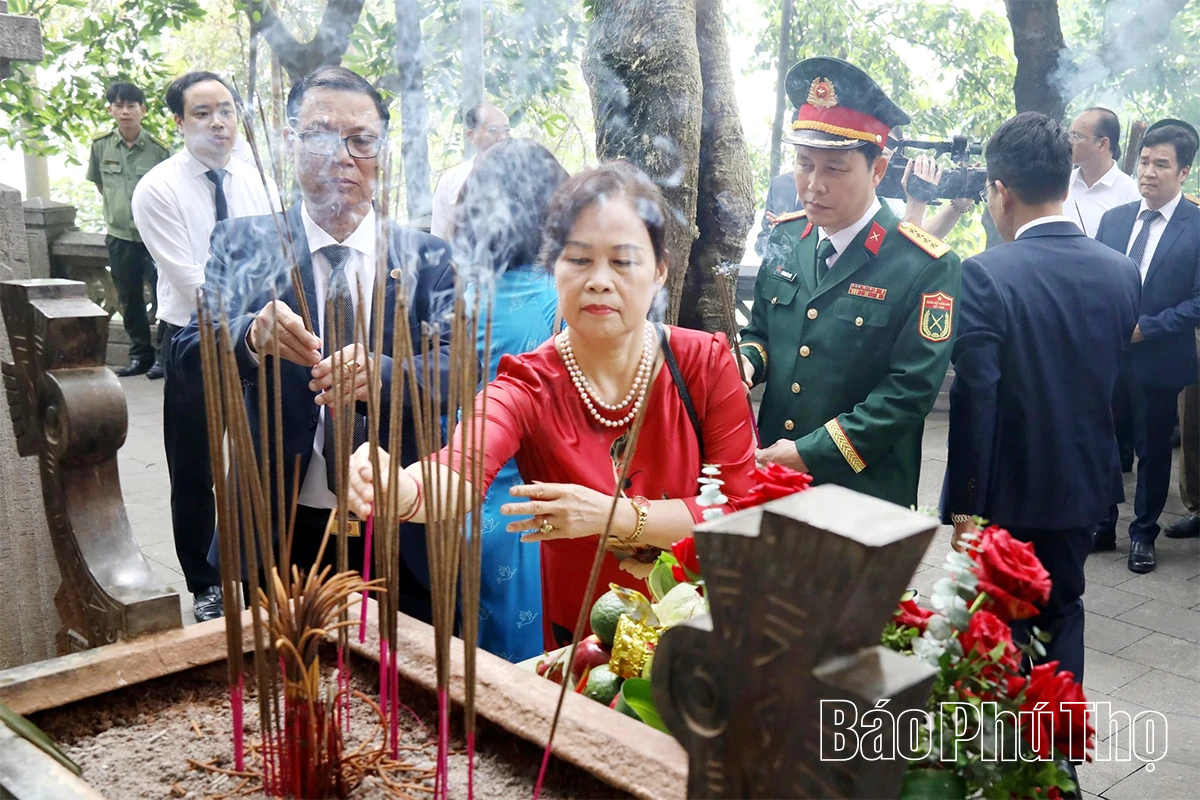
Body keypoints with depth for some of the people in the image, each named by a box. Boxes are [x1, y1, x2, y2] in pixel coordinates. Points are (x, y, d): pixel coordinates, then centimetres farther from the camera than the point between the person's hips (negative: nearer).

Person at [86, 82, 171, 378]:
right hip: (119, 237, 4)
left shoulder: (159, 150, -9)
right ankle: (140, 354, 23)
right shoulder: (100, 146, 1)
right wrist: (118, 208, 14)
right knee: (129, 300, 11)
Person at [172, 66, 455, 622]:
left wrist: (380, 374, -33)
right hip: (277, 534, 0)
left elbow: (456, 368, -12)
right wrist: (252, 337, -34)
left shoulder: (426, 258, 0)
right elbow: (191, 358, -11)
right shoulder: (242, 244, 0)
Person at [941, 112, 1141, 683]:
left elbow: (974, 397, -21)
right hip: (1082, 483, 5)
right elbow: (1113, 376, 7)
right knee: (1062, 614, 21)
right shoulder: (1121, 272, -3)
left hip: (1007, 491, -5)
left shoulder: (985, 274, -20)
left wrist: (964, 503, -14)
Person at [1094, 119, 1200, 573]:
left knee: (1153, 450, 10)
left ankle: (1144, 534, 26)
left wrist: (1145, 328, -18)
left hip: (1158, 361, -3)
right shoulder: (1113, 219, 6)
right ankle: (1102, 527, 28)